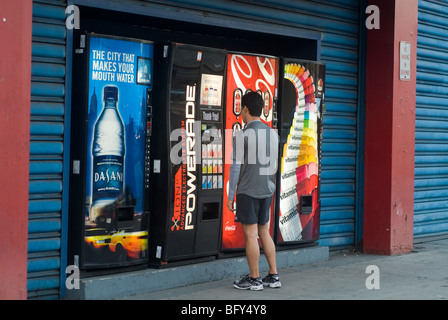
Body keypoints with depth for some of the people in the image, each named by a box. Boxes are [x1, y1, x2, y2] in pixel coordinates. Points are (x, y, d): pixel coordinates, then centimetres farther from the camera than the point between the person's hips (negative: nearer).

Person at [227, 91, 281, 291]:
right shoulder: (273, 134, 8)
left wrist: (230, 196, -5)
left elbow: (236, 167, -11)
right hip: (267, 191, 6)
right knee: (264, 233, 14)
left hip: (248, 192, -6)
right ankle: (273, 276, 16)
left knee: (251, 235, 0)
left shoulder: (242, 135, -11)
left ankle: (254, 279, 5)